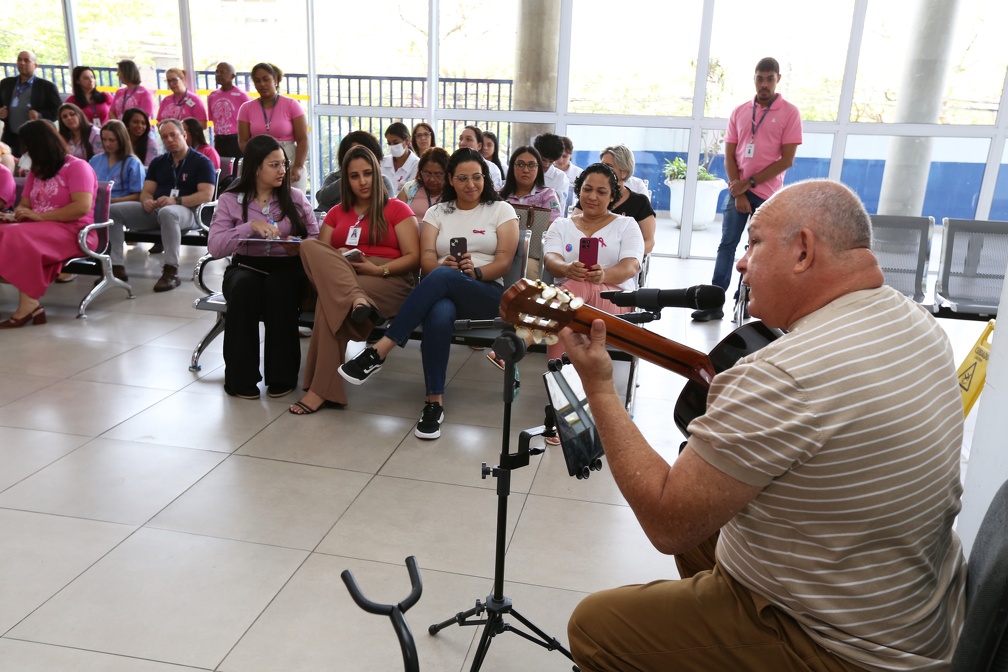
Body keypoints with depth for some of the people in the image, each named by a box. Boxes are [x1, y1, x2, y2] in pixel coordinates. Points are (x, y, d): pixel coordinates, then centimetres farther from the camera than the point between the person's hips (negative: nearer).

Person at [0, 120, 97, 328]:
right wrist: (18, 213, -6)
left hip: (74, 232, -7)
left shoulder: (77, 167, -2)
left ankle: (29, 304, -31)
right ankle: (29, 304, -36)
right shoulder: (36, 171, 24)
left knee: (18, 237, -33)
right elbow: (24, 205, 19)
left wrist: (39, 216, -16)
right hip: (41, 230, 7)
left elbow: (82, 207, -15)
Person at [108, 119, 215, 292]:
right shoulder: (158, 162, 21)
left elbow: (206, 195, -9)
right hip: (155, 209, 6)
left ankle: (171, 272, -39)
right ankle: (115, 265, -15)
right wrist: (147, 201, -10)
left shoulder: (201, 162, 4)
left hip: (186, 211, -6)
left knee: (167, 212, -42)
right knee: (113, 210, -12)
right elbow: (146, 191, 16)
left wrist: (176, 201, -22)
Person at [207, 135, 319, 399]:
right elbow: (214, 245, -6)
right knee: (244, 285, -35)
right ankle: (241, 377, -22)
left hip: (287, 269, 0)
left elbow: (316, 238, 5)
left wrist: (299, 248, -17)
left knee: (277, 286, -35)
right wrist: (251, 226, -19)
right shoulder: (230, 200, 6)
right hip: (246, 268, 0)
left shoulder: (296, 197, 11)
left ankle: (282, 375, -22)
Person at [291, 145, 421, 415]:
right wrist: (337, 261, -9)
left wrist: (379, 269, -15)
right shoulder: (336, 213, 24)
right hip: (338, 278, 5)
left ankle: (322, 389, -34)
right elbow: (317, 255, 15)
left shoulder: (397, 209, 11)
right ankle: (357, 300, -48)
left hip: (389, 279, -4)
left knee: (330, 301, -34)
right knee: (309, 246, -27)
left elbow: (414, 258, 1)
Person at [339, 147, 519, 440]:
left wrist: (475, 271, -21)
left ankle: (378, 351, -37)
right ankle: (434, 402, -31)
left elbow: (504, 262, -1)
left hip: (487, 293, -1)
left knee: (442, 278, -37)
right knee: (439, 315, -39)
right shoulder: (437, 212, 16)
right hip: (442, 292, 2)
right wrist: (445, 265, -21)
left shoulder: (501, 210, 10)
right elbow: (426, 260, 3)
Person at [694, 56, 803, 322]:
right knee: (726, 245, 1)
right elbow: (729, 156, 5)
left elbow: (786, 160, -9)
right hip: (737, 191, 3)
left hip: (767, 194, -3)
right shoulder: (739, 112, 7)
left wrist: (749, 183, -12)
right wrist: (738, 192, -6)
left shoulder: (790, 112, -3)